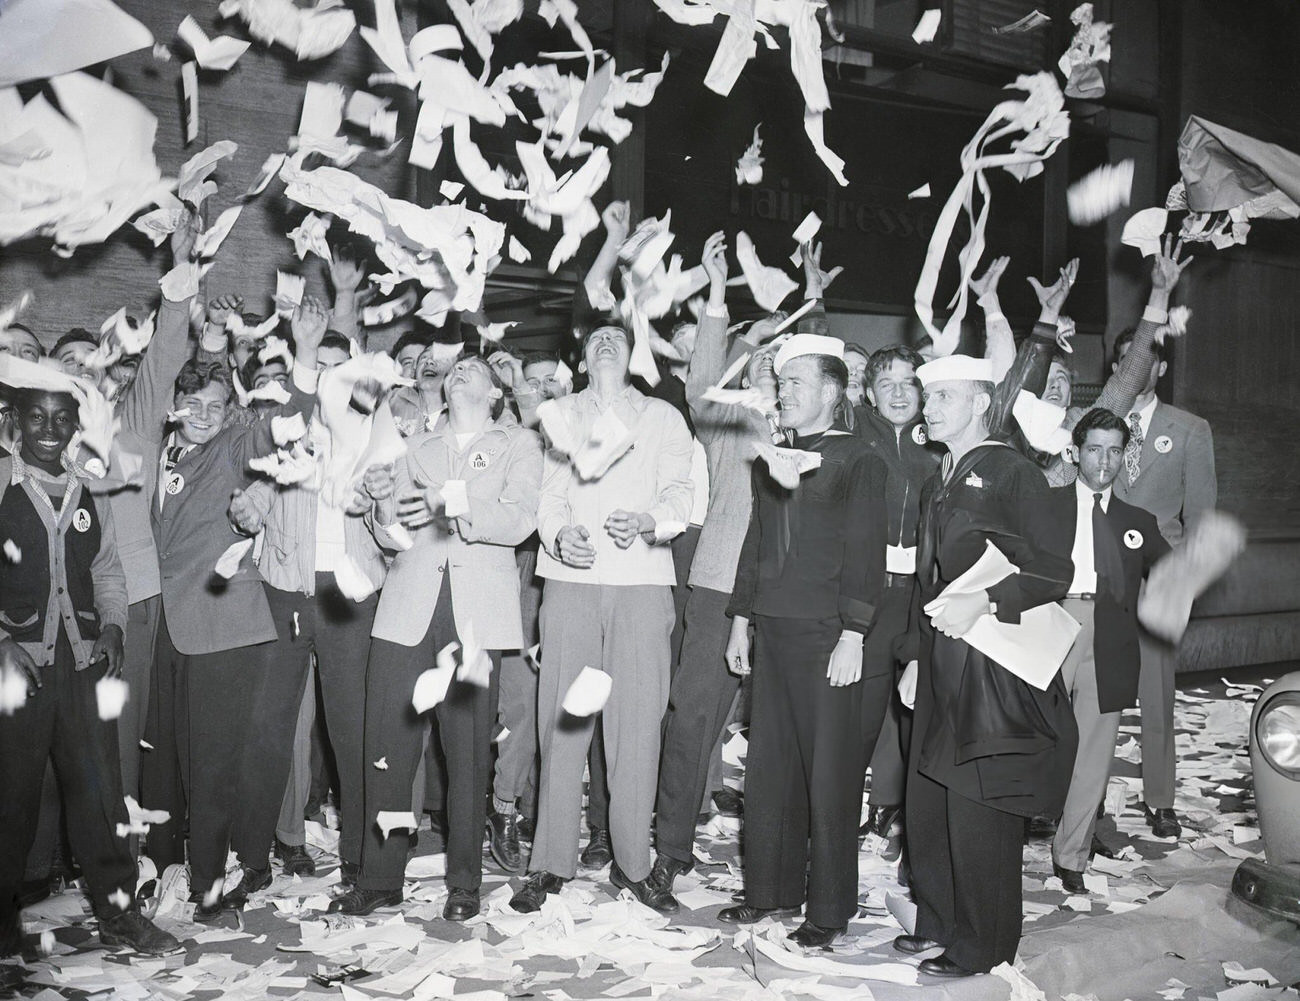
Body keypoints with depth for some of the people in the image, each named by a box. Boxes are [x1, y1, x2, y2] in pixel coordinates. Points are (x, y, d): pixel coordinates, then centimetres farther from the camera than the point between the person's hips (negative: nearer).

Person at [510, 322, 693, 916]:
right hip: (571, 578, 1)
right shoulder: (559, 414, 19)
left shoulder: (663, 417, 16)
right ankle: (551, 862, 7)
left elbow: (681, 492, 4)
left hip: (643, 581, 0)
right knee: (562, 719, -1)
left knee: (637, 722, -2)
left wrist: (647, 520, -18)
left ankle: (632, 862, 7)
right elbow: (548, 491, 7)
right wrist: (560, 534, -14)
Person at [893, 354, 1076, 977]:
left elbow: (1055, 572, -11)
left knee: (978, 809, -1)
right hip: (941, 666, 8)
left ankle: (980, 947, 14)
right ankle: (938, 921, 28)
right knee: (927, 802, 12)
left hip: (993, 665, -7)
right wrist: (915, 657, 17)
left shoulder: (1013, 474, -7)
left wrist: (985, 601, -23)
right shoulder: (938, 484, 17)